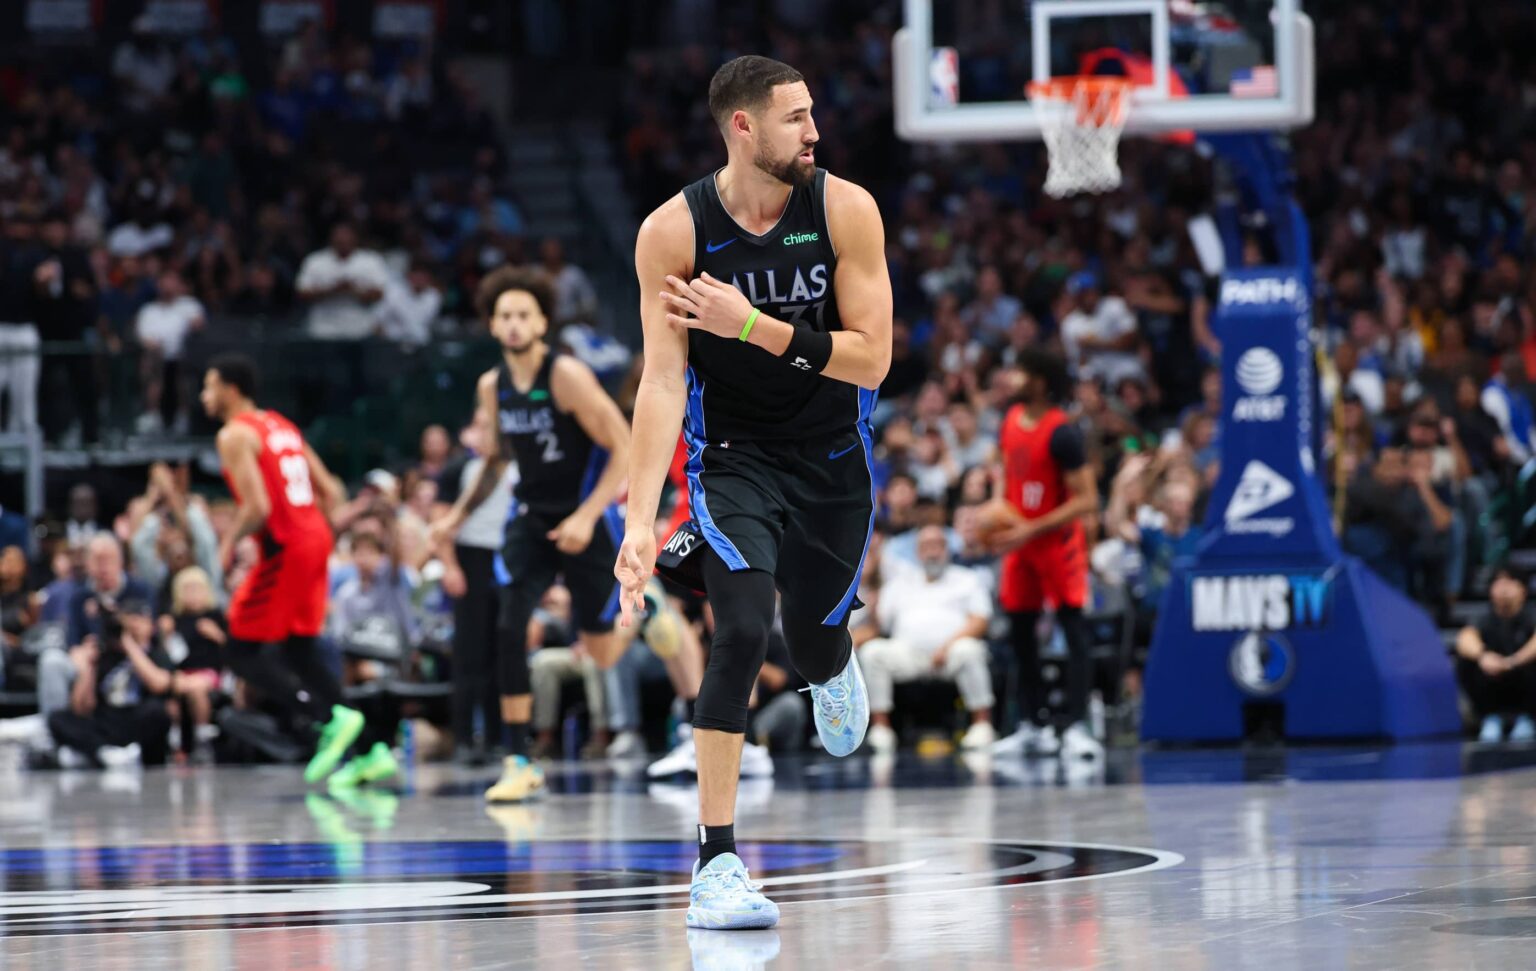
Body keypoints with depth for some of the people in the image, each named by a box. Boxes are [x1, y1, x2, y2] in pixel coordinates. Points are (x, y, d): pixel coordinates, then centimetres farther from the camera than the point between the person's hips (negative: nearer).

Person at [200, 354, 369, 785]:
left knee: (242, 652, -1)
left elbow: (257, 507, -20)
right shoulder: (282, 426, 17)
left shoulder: (235, 435, -9)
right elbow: (331, 492, 16)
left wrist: (230, 543, -4)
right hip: (315, 539, 9)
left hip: (283, 549, -9)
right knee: (301, 649, 15)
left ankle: (331, 718, -15)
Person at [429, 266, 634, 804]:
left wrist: (587, 516, -23)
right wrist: (459, 515, 10)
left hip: (585, 519, -4)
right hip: (531, 517, 5)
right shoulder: (493, 386, 2)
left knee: (601, 652, 3)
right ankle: (518, 763, -13)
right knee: (510, 628, -16)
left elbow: (624, 448, -16)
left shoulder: (567, 376, -17)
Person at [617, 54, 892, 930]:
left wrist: (751, 326, -28)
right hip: (732, 456, -2)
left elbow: (871, 360, -17)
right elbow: (661, 382, -18)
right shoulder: (674, 231, -18)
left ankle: (834, 670, 59)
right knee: (745, 628, -23)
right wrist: (640, 520, -26)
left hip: (833, 458, 2)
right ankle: (717, 862, -19)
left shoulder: (846, 210, -15)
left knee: (812, 636, 16)